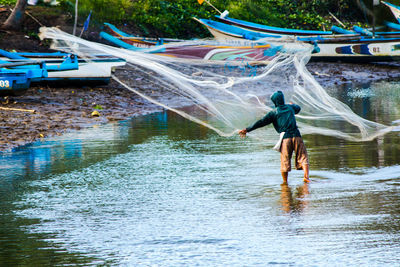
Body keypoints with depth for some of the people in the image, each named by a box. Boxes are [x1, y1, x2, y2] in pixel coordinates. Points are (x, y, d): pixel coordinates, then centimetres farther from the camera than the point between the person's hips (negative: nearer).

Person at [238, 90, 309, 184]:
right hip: (296, 135, 2)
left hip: (285, 138, -2)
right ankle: (306, 176, -16)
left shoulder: (274, 113, 4)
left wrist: (247, 130, -1)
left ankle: (285, 182, 11)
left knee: (285, 161, 5)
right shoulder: (290, 108, 15)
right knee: (303, 157, 2)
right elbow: (298, 108, 40)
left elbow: (262, 122, -2)